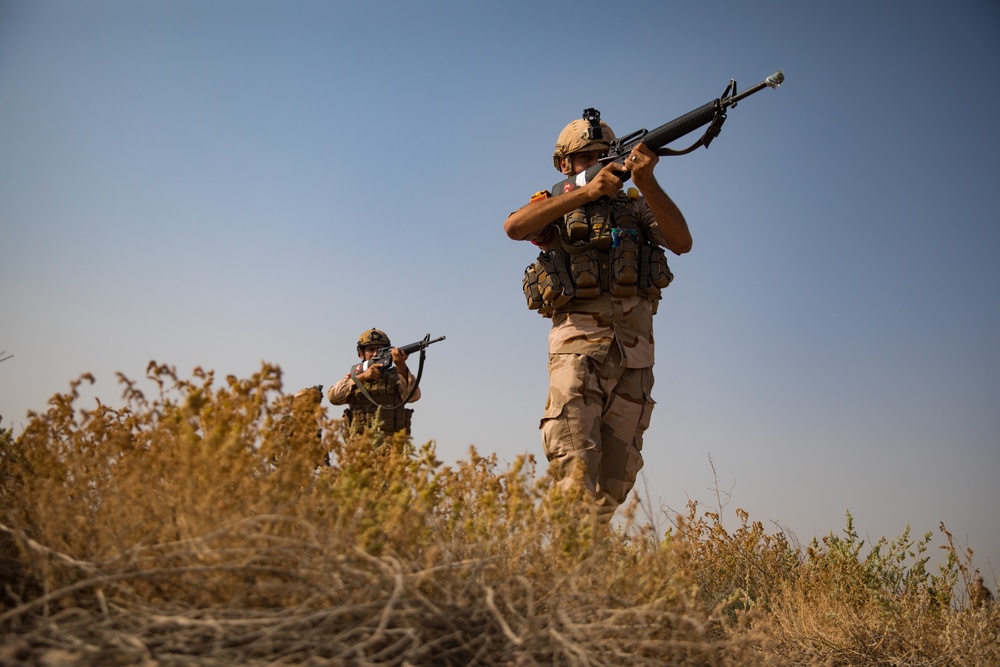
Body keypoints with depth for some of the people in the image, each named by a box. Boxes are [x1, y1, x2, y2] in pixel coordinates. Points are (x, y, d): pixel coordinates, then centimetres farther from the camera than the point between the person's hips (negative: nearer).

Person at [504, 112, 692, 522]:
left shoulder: (634, 204, 19)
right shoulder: (552, 206, 14)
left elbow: (682, 242, 2)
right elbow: (514, 227, -10)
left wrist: (646, 182, -10)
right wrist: (586, 191, -16)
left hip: (635, 348, 3)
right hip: (579, 342, -3)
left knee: (616, 480, 6)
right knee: (575, 472, -18)